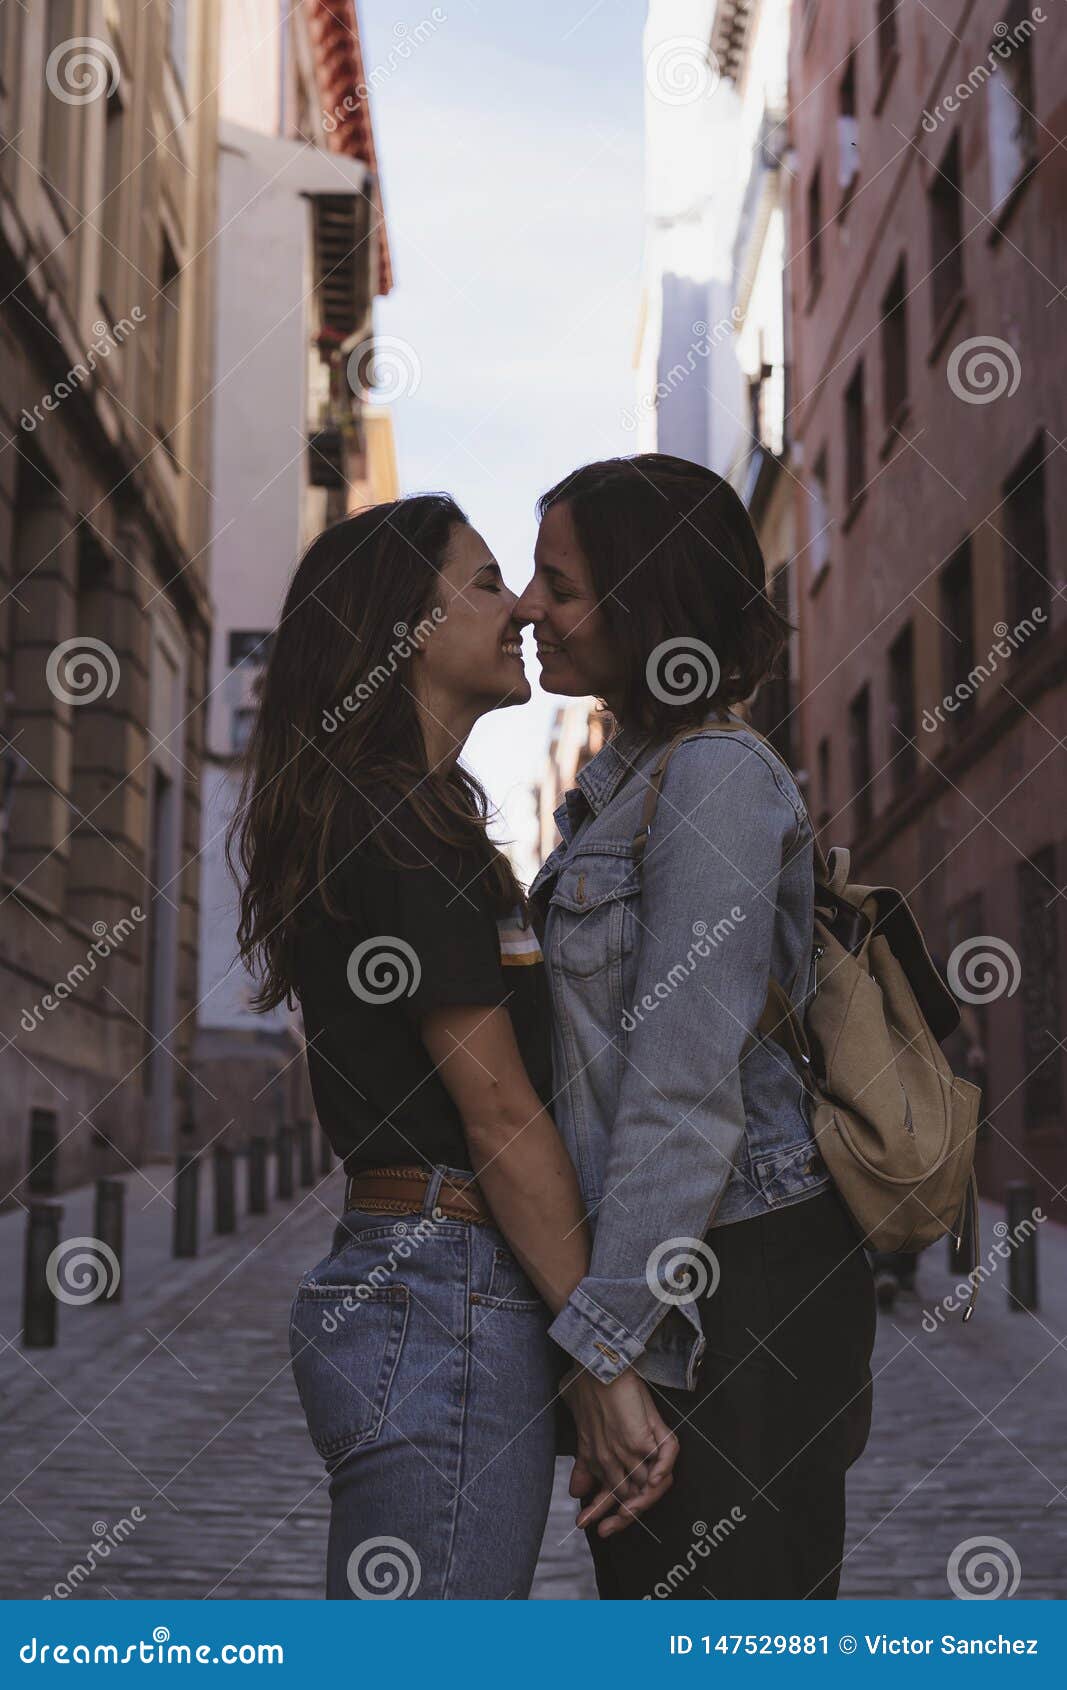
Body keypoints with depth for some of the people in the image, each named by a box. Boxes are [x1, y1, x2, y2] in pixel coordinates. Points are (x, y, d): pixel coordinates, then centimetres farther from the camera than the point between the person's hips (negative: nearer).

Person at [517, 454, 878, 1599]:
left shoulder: (716, 779, -16)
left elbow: (688, 1085, -22)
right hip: (659, 1266, 9)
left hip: (740, 1284, -9)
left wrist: (609, 1339, -21)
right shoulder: (624, 776, 14)